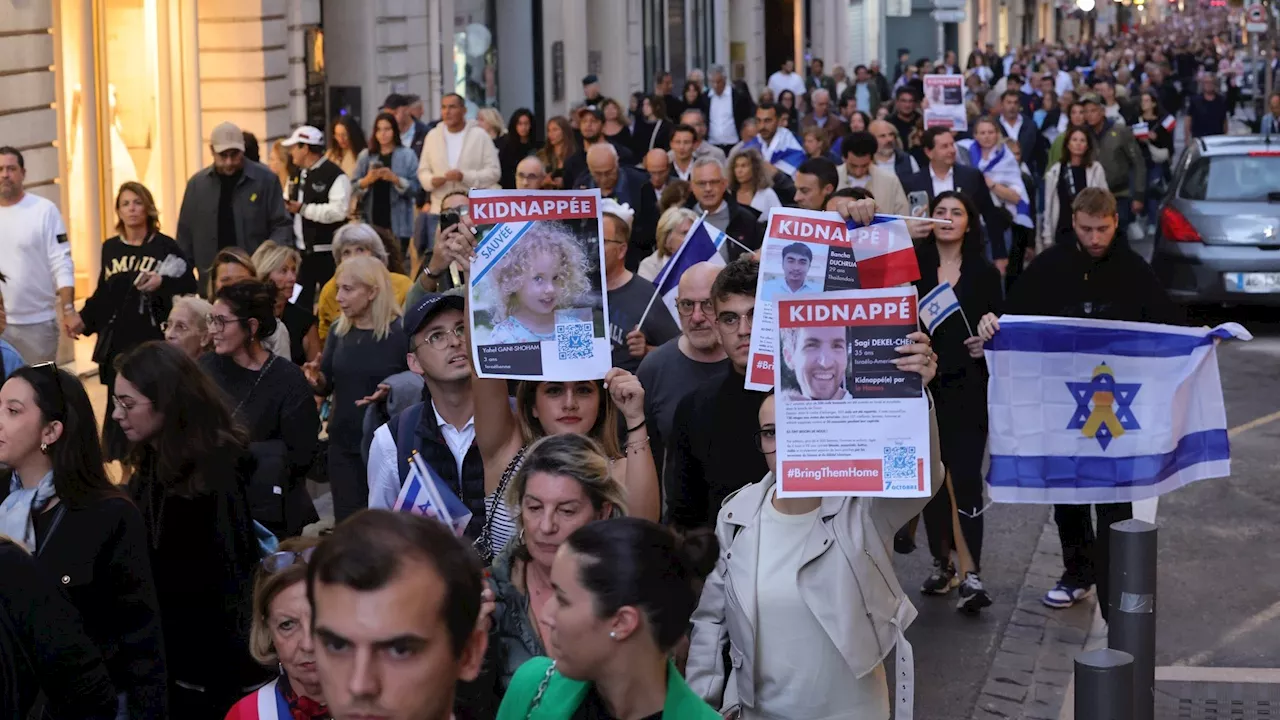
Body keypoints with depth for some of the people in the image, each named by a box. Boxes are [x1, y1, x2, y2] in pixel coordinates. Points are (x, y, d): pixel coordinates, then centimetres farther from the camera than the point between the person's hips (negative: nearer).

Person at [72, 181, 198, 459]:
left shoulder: (165, 246, 0)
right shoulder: (110, 248, 13)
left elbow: (188, 287, -4)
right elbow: (103, 293, 17)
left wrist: (162, 283, -20)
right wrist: (84, 320, 6)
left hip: (154, 341, -3)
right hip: (116, 342, 4)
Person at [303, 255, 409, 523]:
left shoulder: (402, 332, -10)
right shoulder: (339, 330, 6)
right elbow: (326, 387, 12)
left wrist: (392, 391, -25)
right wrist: (316, 377, -9)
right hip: (343, 443, 5)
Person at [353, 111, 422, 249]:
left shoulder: (407, 155, 2)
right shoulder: (365, 155, 10)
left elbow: (416, 188, -6)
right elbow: (353, 187, 6)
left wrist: (395, 179, -18)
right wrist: (367, 180, -13)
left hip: (397, 224, -2)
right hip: (371, 222, 2)